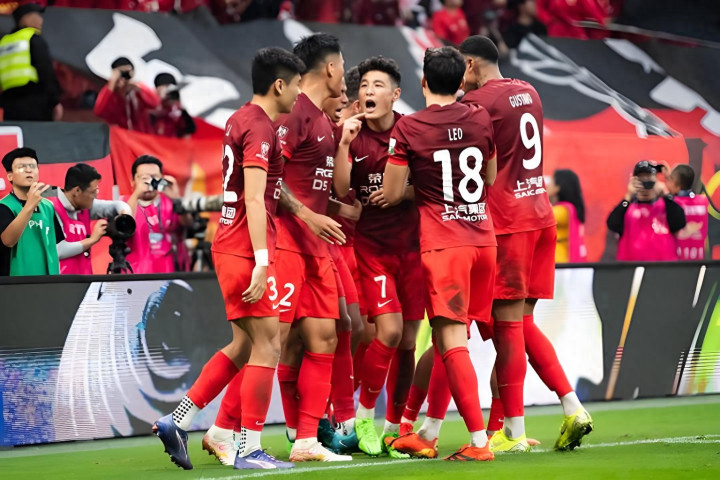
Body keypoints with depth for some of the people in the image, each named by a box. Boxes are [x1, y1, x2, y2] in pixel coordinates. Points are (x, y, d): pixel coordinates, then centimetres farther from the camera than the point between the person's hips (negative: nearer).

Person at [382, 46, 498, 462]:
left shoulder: (408, 128, -8)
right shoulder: (481, 120, 5)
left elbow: (391, 194, -4)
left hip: (443, 244, -5)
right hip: (484, 239, 5)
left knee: (452, 342, -6)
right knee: (449, 338, 15)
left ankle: (479, 441, -13)